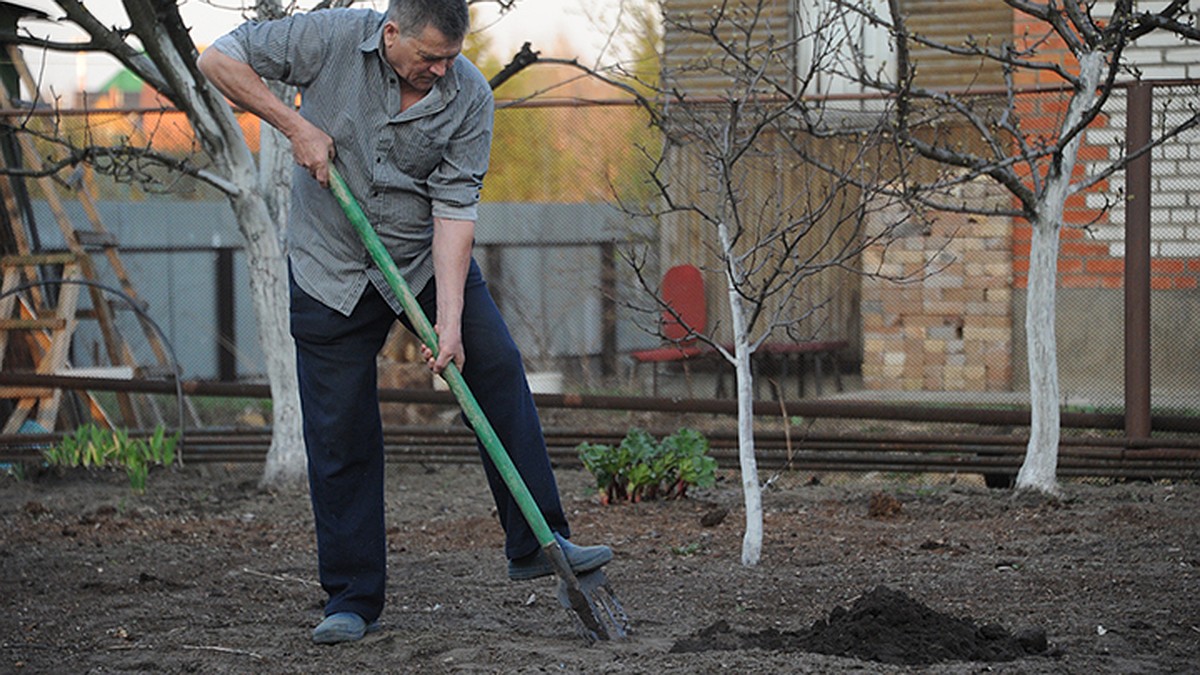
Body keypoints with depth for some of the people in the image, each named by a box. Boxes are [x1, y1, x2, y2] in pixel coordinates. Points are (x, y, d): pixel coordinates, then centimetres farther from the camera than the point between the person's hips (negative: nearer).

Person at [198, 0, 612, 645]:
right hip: (332, 270, -1)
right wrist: (296, 126, -20)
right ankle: (351, 600, 7)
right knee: (340, 434, -2)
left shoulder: (469, 95, -15)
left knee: (496, 366, -13)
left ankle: (537, 543, -4)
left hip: (428, 259, 2)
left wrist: (449, 319, -25)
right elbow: (219, 58, -10)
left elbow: (454, 207, -18)